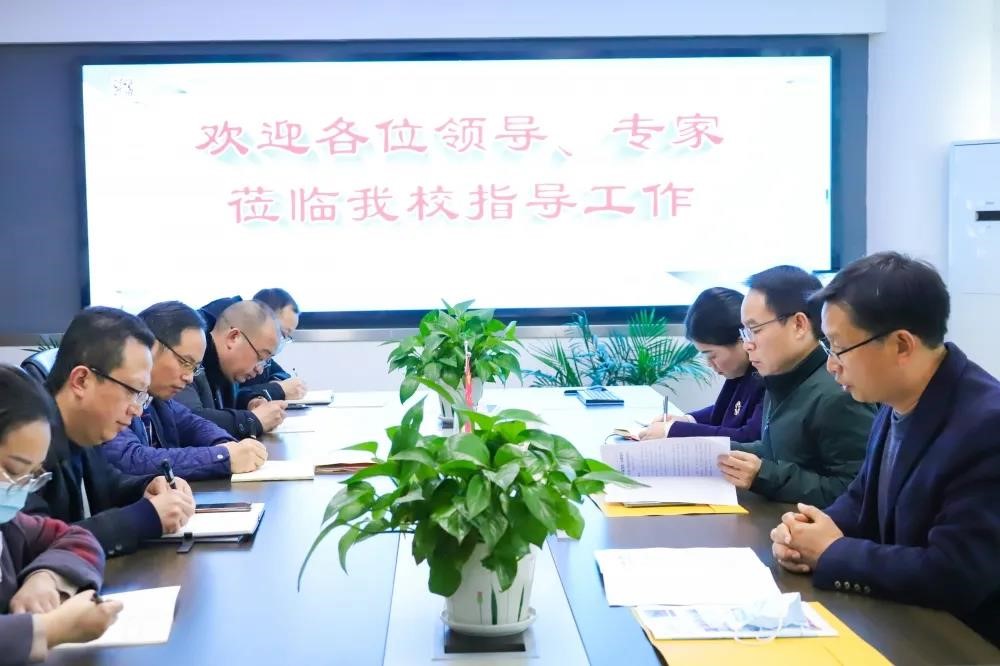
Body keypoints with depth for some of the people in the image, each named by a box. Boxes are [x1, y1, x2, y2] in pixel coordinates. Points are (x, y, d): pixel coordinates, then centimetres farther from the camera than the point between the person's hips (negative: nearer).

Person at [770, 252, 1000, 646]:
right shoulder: (899, 402, 1)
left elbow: (953, 576, -28)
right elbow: (863, 499, 14)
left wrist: (832, 554, -17)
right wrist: (809, 531, -7)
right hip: (896, 618, 8)